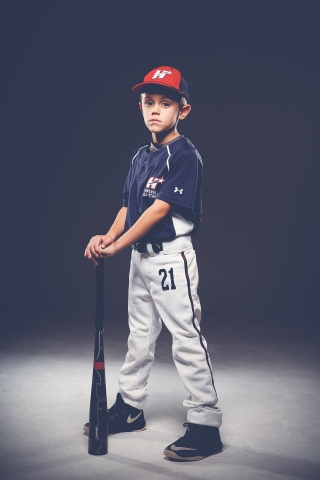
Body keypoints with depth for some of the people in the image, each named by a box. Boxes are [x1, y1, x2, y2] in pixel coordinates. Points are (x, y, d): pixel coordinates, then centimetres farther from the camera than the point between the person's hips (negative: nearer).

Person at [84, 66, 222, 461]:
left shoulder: (185, 155, -13)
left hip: (171, 255, -8)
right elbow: (128, 205, 12)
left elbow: (160, 208, -19)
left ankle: (206, 426, 1)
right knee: (139, 336, 18)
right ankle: (129, 408, 32)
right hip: (140, 255, 9)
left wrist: (117, 246, -17)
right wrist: (108, 236, -7)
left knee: (186, 338, -6)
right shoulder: (140, 156, 13)